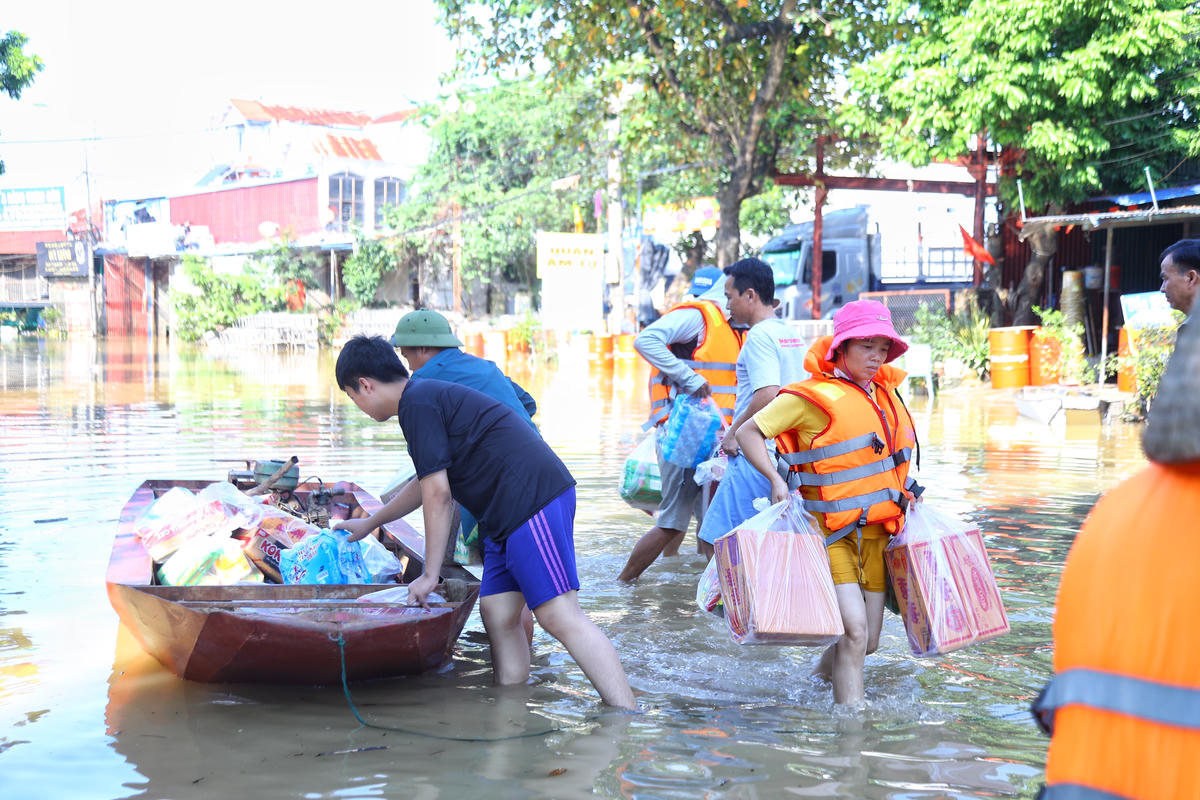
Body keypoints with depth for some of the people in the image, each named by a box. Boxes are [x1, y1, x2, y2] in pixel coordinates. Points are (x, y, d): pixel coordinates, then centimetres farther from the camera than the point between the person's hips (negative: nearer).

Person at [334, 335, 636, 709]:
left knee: (559, 616, -16)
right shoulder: (430, 396, 26)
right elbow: (426, 484, 42)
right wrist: (369, 522, 54)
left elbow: (438, 494, -12)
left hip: (531, 497, -11)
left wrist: (430, 574, -6)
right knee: (497, 614, 8)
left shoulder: (417, 402, -6)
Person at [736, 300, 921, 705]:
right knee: (854, 630, -20)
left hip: (875, 531, 7)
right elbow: (749, 433, -5)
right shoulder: (813, 397, -9)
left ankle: (824, 670, 41)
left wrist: (907, 494, 17)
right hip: (831, 533, -7)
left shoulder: (887, 394, 13)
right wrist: (776, 479, -17)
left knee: (868, 641, 12)